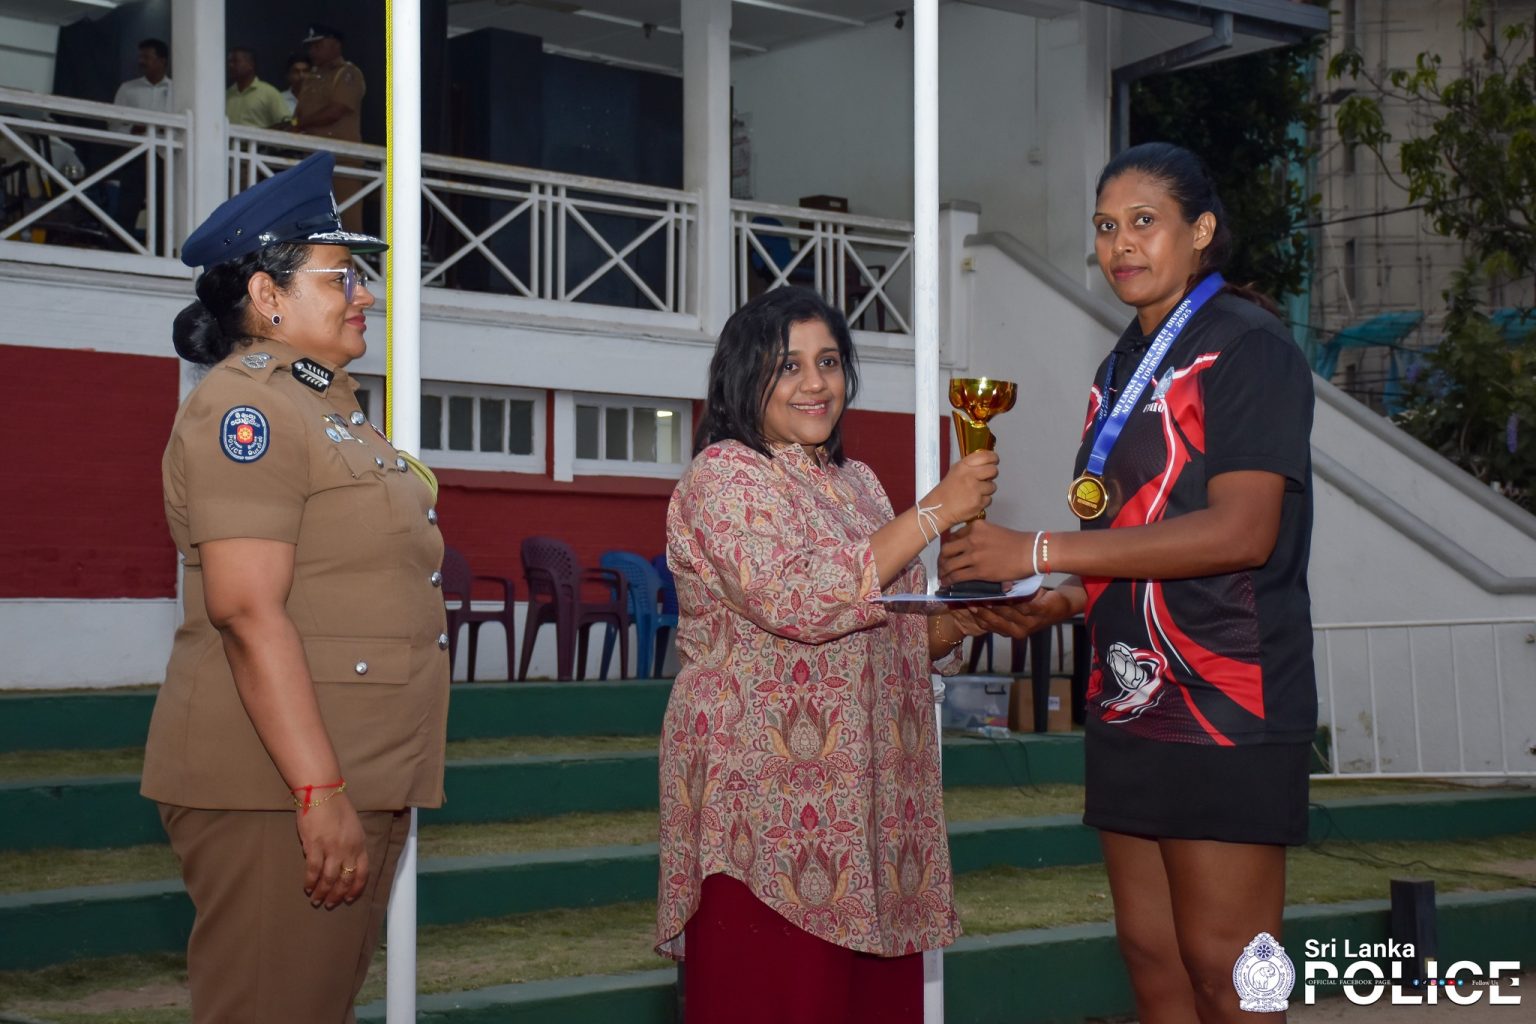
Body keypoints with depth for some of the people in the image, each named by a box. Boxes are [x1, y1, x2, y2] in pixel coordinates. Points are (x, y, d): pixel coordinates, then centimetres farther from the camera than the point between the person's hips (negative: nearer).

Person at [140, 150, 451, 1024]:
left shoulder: (332, 404, 19)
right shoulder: (245, 407, -12)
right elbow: (247, 611, -22)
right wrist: (321, 790, -25)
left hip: (360, 783, 10)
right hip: (282, 789, -10)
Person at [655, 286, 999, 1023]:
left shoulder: (856, 482, 17)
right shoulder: (722, 479, -7)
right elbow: (800, 602, -22)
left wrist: (950, 626, 3)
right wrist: (935, 512, -18)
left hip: (868, 800, 7)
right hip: (768, 802, -7)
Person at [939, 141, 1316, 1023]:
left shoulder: (1247, 347, -8)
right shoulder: (1123, 368, 17)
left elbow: (1240, 532, -19)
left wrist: (1040, 552, -19)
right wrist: (1053, 605, 1)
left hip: (1226, 699, -8)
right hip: (1131, 699, 8)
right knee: (1150, 951, 10)